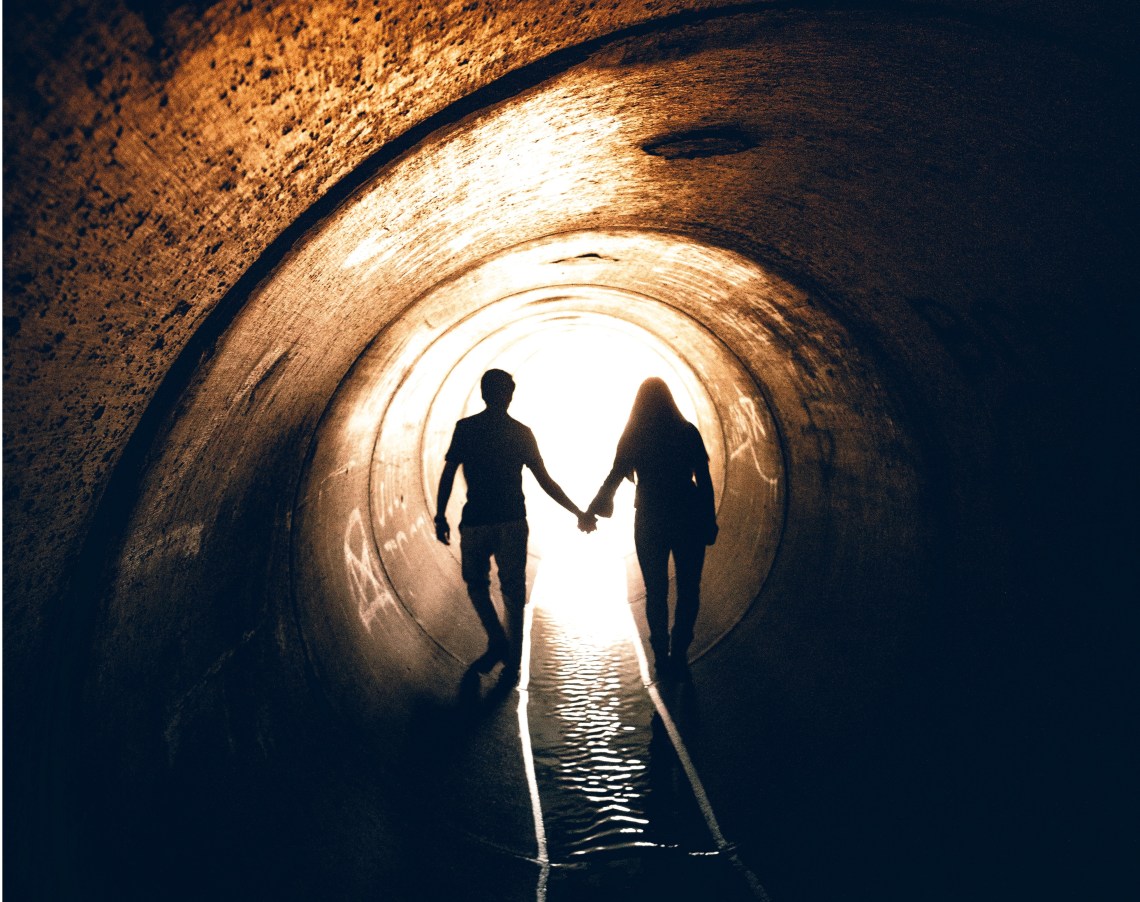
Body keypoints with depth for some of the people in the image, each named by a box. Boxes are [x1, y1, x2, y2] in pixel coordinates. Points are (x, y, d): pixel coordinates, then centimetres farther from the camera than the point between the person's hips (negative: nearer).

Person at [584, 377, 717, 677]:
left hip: (650, 522, 1)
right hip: (688, 518, -1)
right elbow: (704, 480, -3)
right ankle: (678, 655, 6)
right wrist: (709, 520, 4)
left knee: (656, 592, 11)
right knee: (688, 590, 10)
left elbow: (614, 478, 1)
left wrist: (591, 511, 13)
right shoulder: (687, 432, -3)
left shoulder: (632, 436, -2)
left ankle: (662, 656, 14)